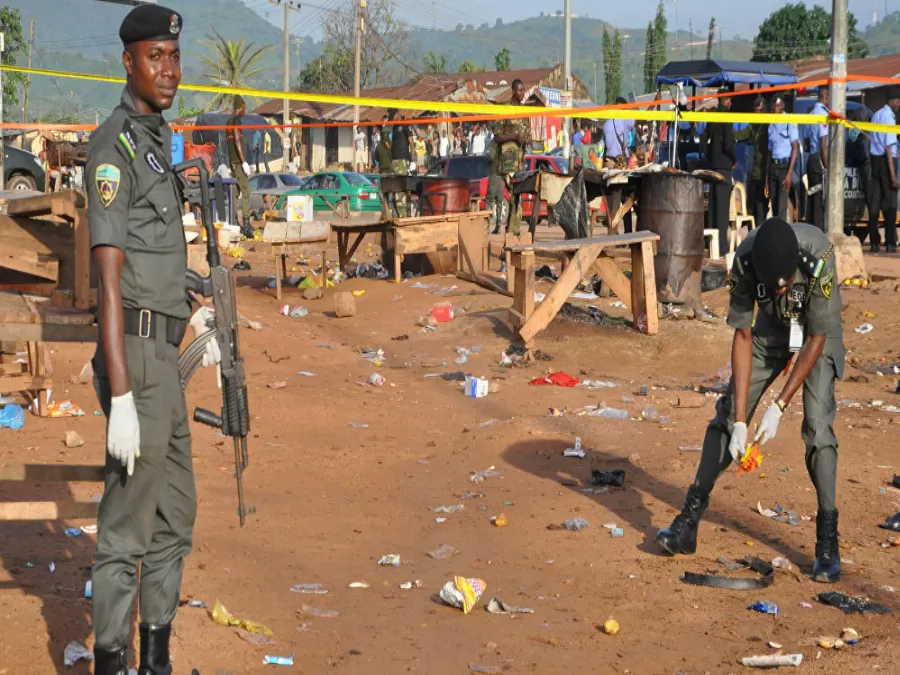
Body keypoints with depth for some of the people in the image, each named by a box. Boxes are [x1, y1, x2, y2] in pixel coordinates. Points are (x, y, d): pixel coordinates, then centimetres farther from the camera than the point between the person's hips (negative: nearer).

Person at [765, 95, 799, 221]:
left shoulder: (789, 122, -5)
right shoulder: (771, 125, 14)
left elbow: (795, 148, -8)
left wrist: (790, 173, -16)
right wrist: (766, 179, 13)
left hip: (784, 166, -6)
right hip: (772, 167, 6)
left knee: (781, 206, -13)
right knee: (774, 206, 7)